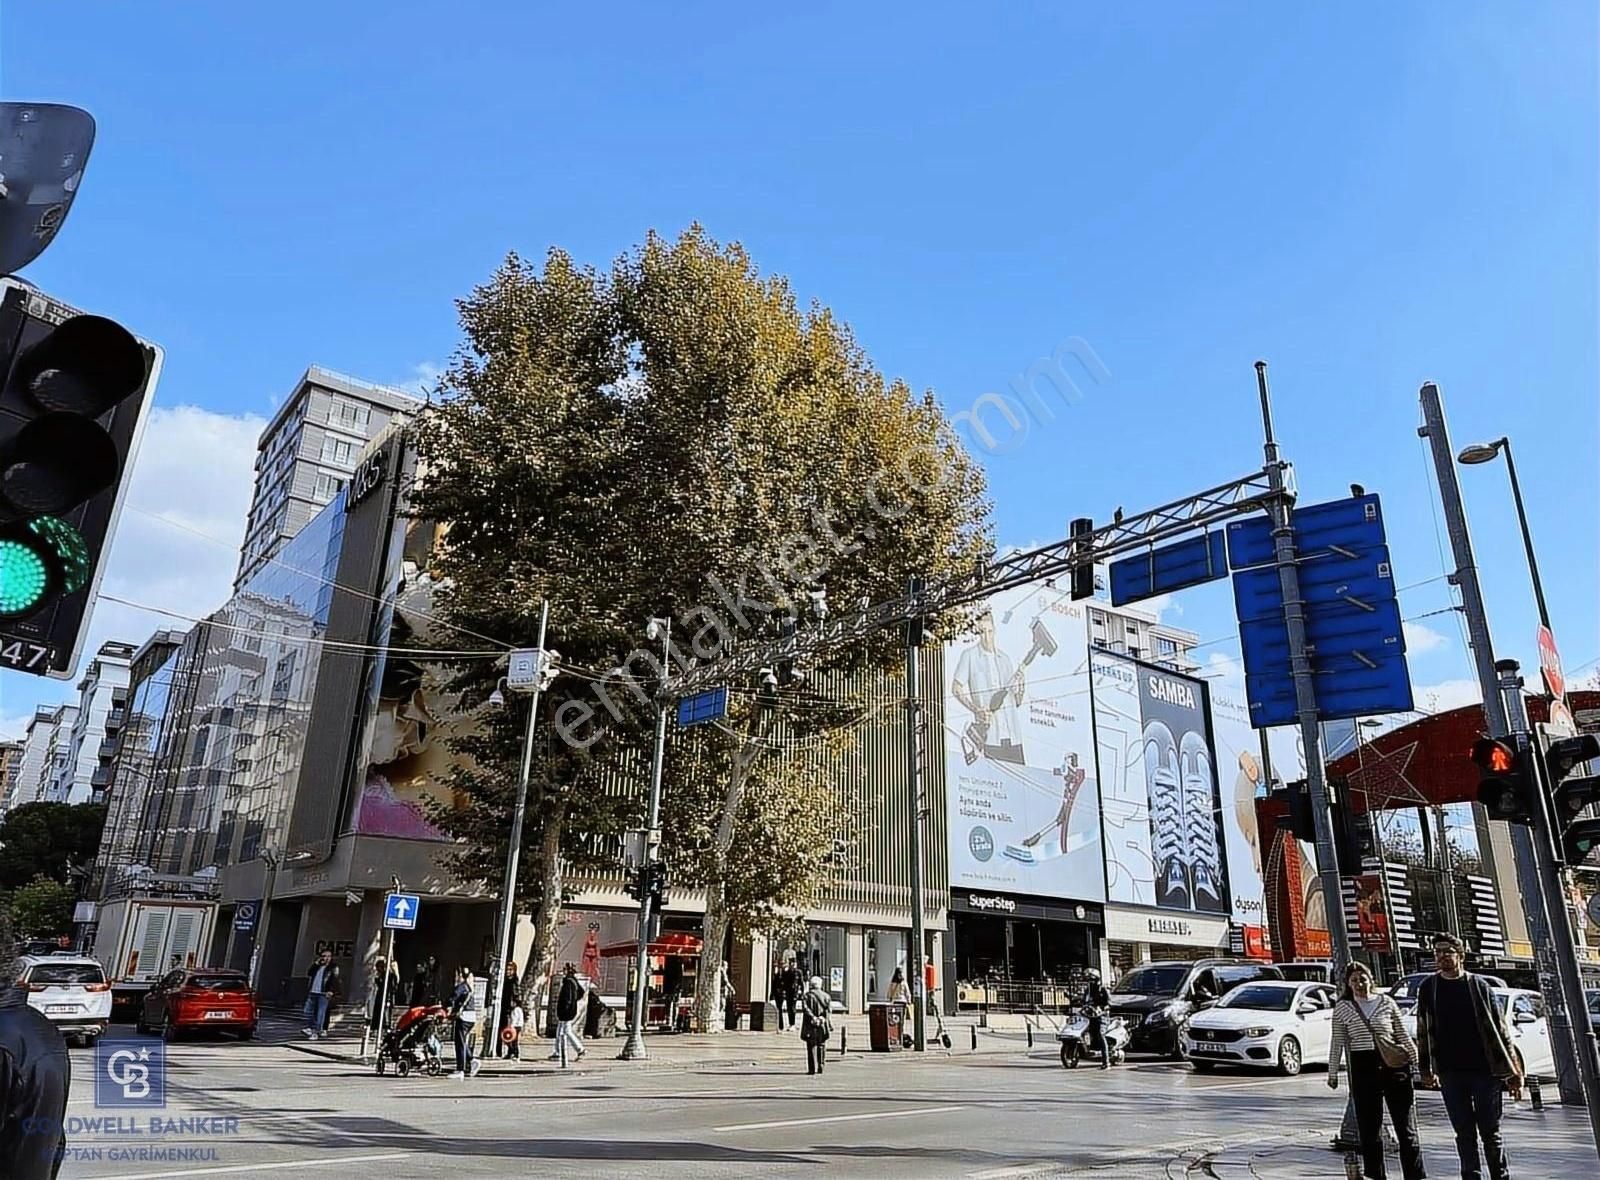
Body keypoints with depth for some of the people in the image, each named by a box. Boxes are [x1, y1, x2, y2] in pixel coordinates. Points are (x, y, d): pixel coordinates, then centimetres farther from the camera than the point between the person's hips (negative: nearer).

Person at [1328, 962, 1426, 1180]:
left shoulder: (1387, 1003, 5)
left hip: (1394, 1064, 0)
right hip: (1363, 1067, 0)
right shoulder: (1342, 1007, 3)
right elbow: (1337, 1043, 7)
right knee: (1369, 1127, 5)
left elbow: (1403, 1035, 12)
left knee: (1405, 1124, 3)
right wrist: (1332, 1072, 7)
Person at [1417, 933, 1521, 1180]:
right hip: (1451, 1074, 1)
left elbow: (1500, 1028, 2)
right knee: (1465, 1134, 6)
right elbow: (1423, 1032, 9)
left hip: (1485, 1070, -1)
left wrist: (1513, 1071, -2)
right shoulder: (1428, 988, 5)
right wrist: (1426, 1069, 6)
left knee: (1491, 1132, 6)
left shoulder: (1479, 985, 1)